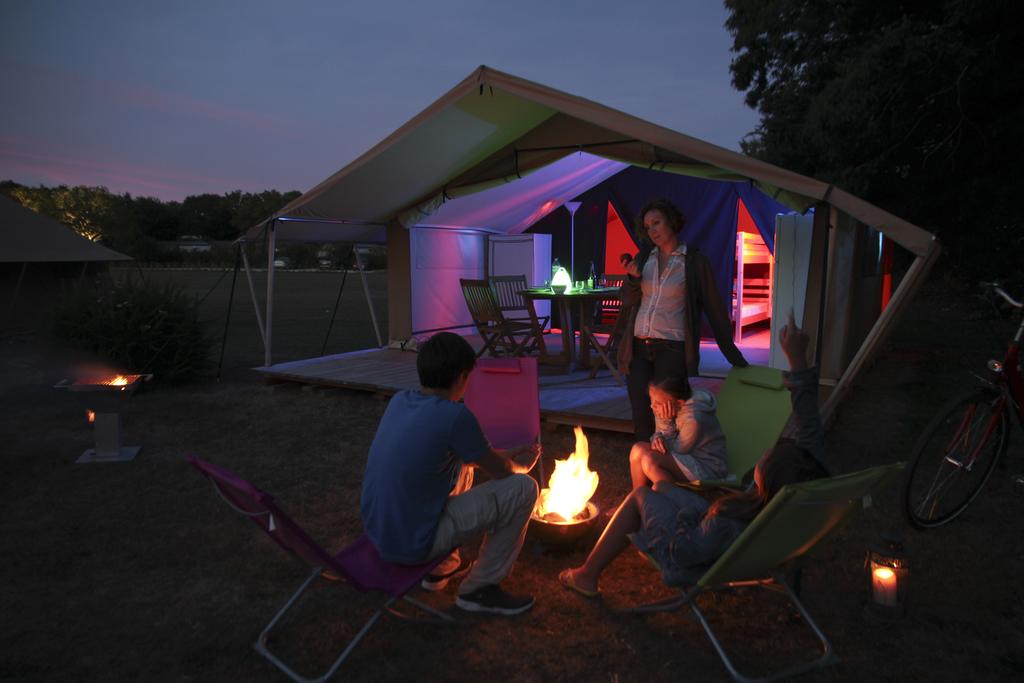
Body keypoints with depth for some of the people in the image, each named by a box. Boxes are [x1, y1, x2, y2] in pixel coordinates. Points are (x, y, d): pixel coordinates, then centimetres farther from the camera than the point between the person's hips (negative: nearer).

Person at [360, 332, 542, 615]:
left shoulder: (399, 401, 1)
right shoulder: (454, 416, -21)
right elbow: (500, 471, -6)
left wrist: (505, 455, 23)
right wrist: (521, 465, 17)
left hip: (378, 533, 8)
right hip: (413, 545, -8)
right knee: (523, 487, -5)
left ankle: (442, 565, 29)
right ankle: (479, 589, 9)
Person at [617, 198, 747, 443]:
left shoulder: (695, 262, 0)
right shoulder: (644, 257, 12)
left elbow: (714, 308, 3)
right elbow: (627, 300, 12)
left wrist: (732, 354, 5)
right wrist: (633, 278, -9)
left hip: (672, 349, -4)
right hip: (638, 348, 4)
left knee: (665, 417, -5)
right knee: (641, 419, 4)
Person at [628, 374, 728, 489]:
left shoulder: (694, 418, -29)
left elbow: (676, 450, -18)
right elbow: (660, 433, 7)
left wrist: (666, 421, -27)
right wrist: (657, 438, -17)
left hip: (708, 468, -8)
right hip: (687, 458, 8)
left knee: (650, 460, -26)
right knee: (639, 449, -10)